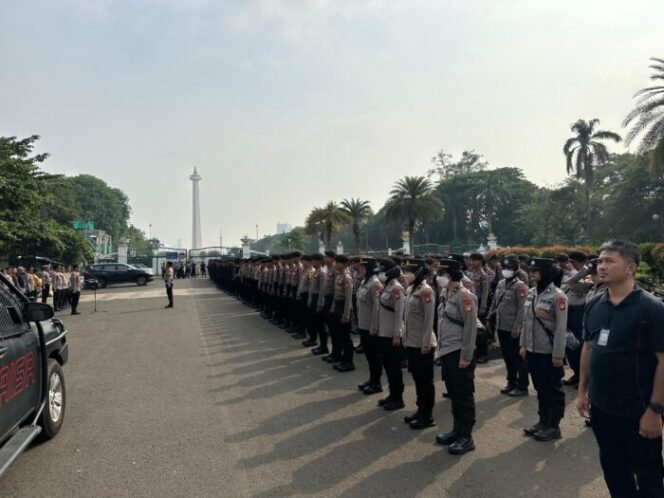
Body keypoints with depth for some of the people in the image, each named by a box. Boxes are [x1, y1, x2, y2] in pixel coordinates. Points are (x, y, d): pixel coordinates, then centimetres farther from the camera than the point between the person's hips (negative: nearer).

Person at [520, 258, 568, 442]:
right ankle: (543, 421, 31)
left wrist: (558, 354, -16)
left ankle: (554, 426, 20)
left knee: (553, 389, 7)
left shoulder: (557, 296, -15)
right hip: (533, 350, 7)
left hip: (549, 352, -7)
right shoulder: (531, 293, 6)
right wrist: (523, 345, 11)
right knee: (540, 388, 17)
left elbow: (561, 328, -16)